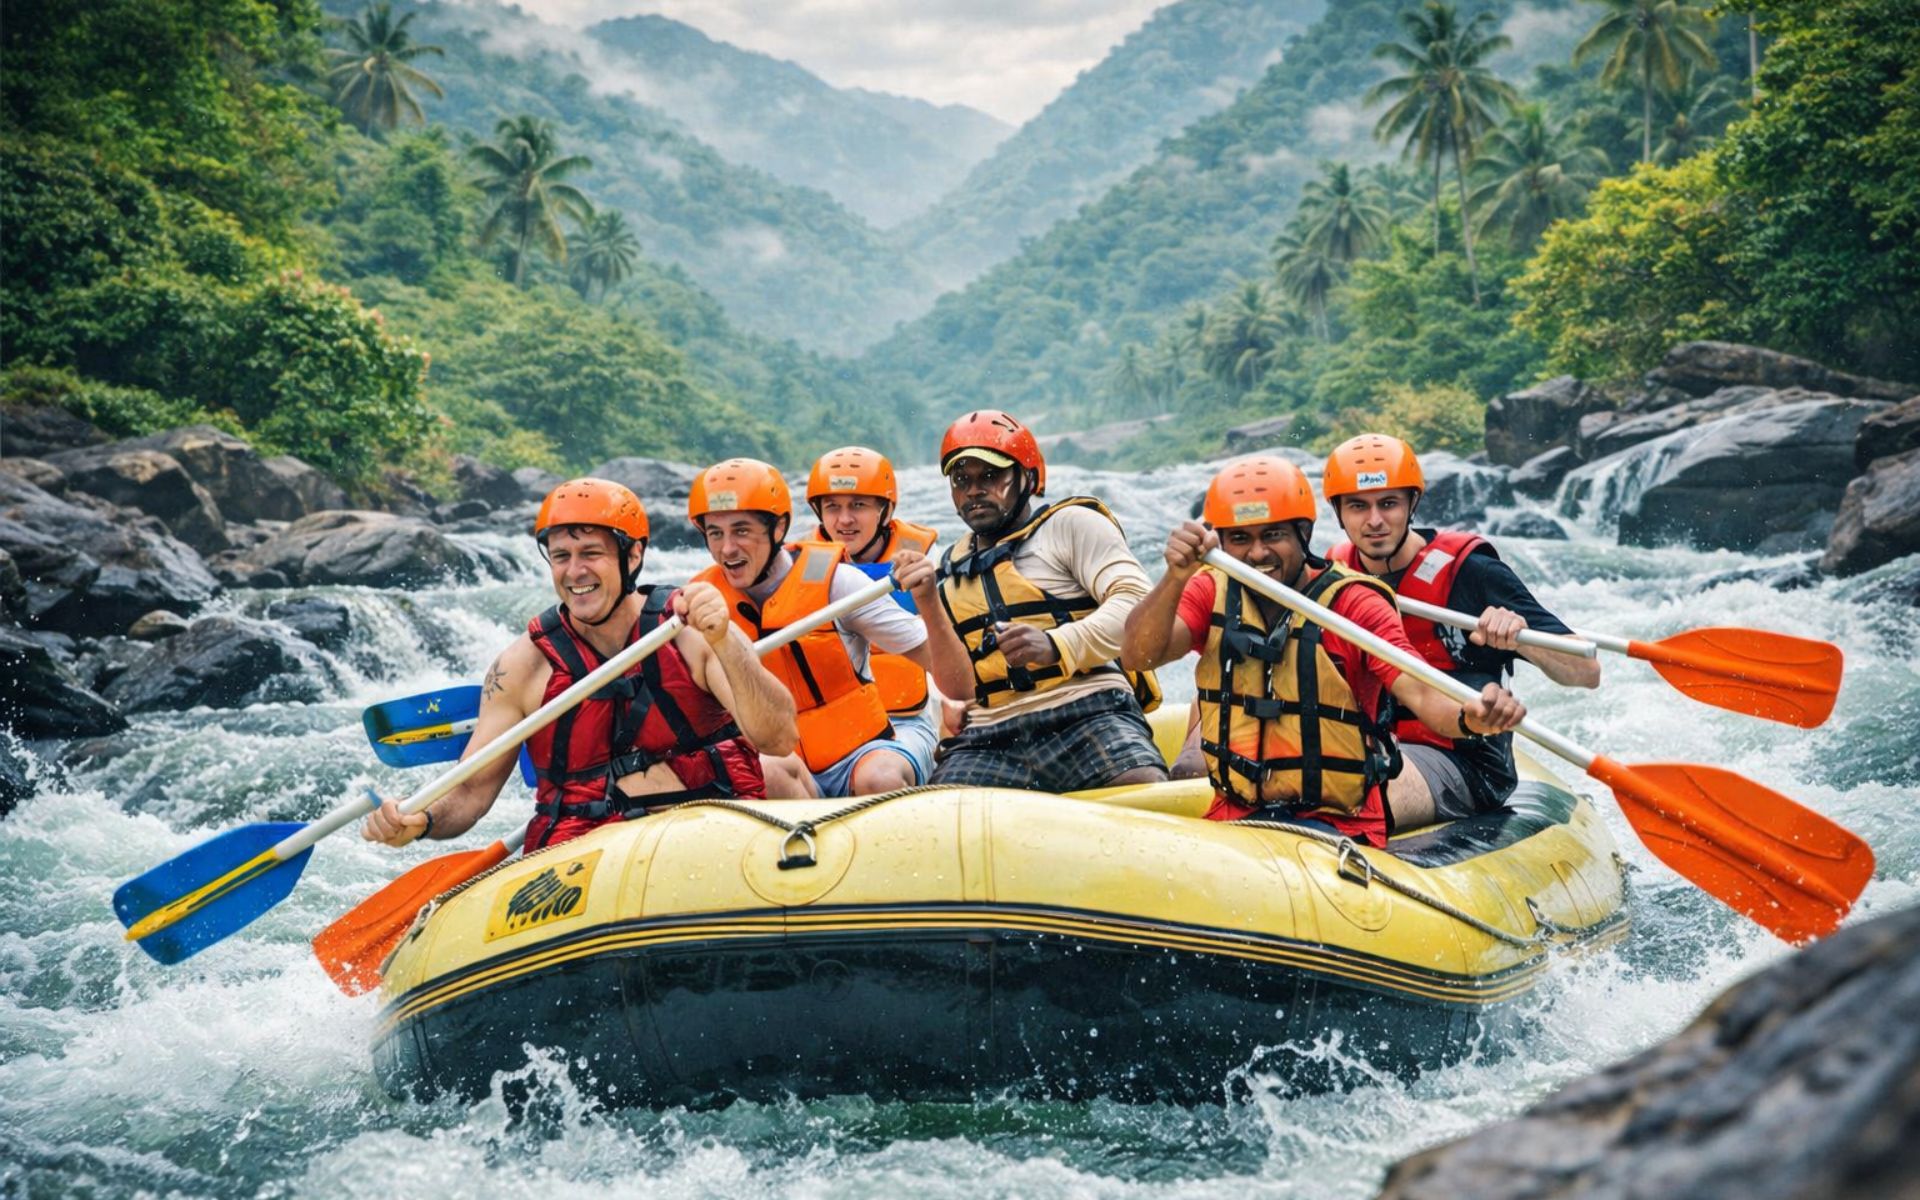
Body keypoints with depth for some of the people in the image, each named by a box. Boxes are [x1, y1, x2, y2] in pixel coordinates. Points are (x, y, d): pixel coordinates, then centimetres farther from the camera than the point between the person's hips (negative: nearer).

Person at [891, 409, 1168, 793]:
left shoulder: (1072, 524, 7)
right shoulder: (950, 570, 21)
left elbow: (1137, 603, -8)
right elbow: (959, 687, 12)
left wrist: (1055, 646, -23)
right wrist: (929, 604, -2)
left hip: (1086, 715, -4)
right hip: (989, 738, 4)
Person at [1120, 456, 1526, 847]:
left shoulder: (1354, 603, -6)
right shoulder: (1212, 592, 4)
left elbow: (1419, 691, -19)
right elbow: (1137, 657, -12)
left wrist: (1468, 717, -42)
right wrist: (1176, 578, -29)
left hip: (1337, 823, -2)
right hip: (1234, 816, 2)